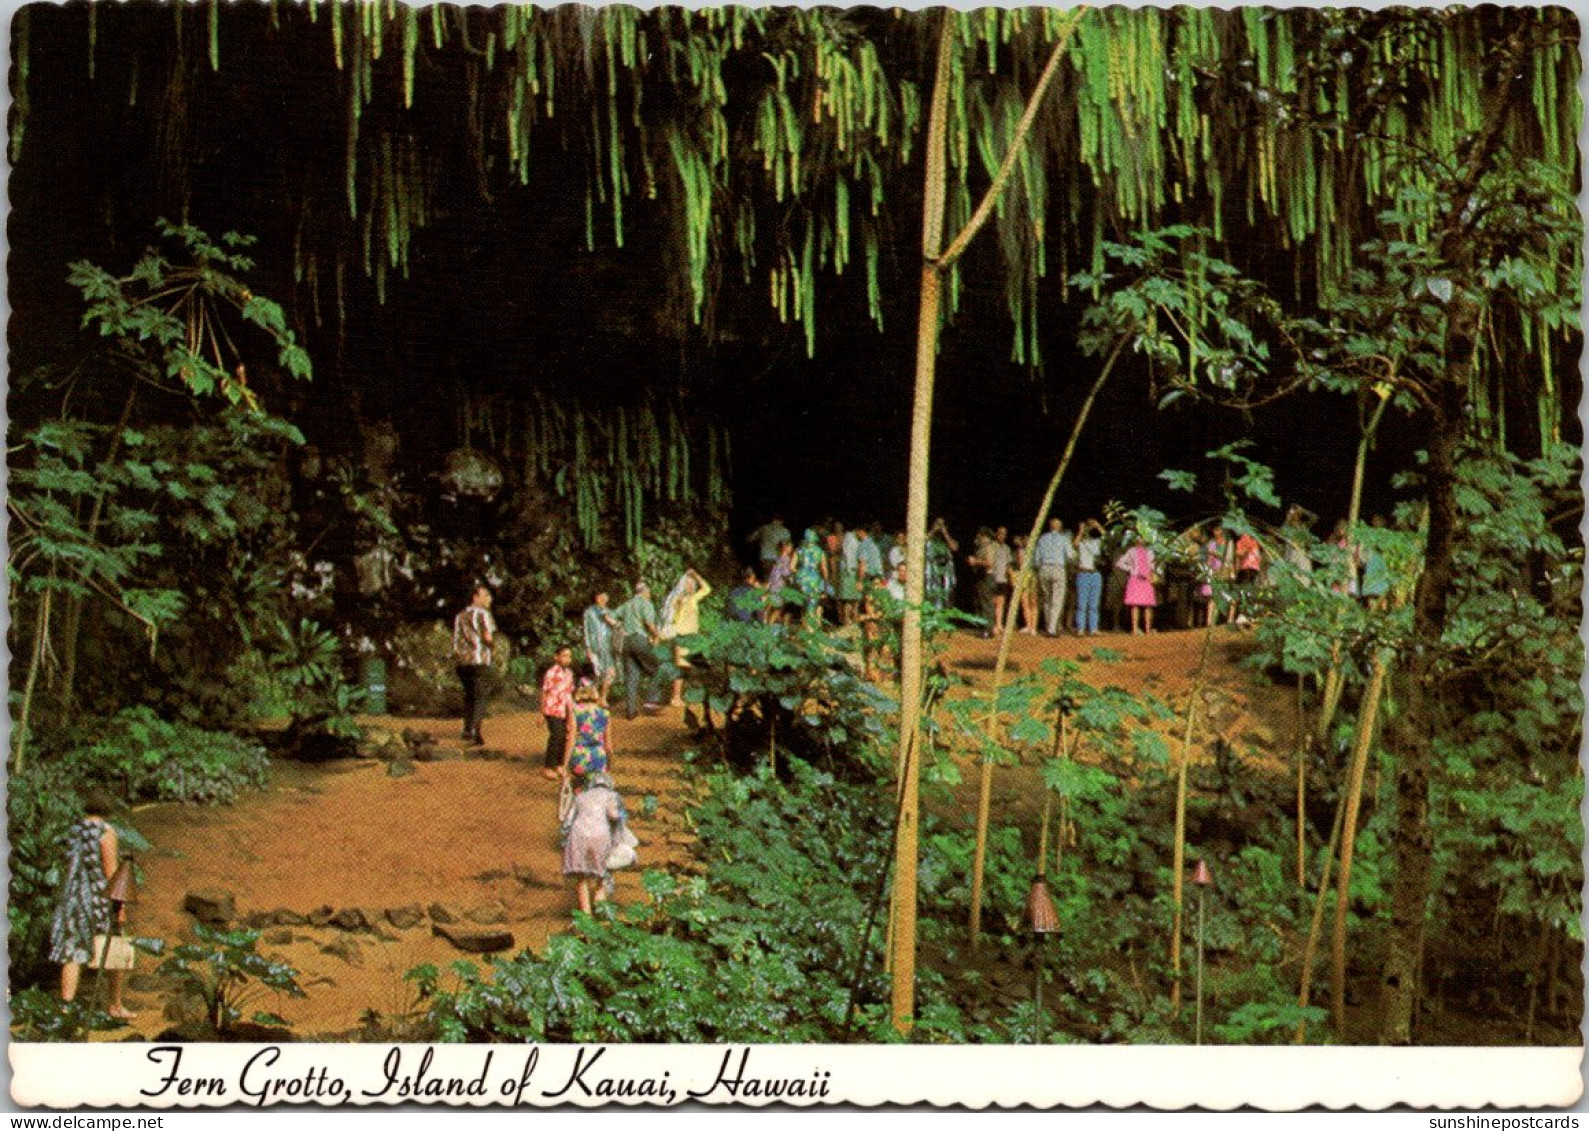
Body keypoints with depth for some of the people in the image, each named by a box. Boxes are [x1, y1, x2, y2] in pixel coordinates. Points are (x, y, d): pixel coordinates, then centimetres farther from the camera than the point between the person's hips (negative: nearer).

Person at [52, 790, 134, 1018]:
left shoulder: (73, 831, 8)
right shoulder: (106, 831, -10)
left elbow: (69, 867, 12)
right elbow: (110, 868, -14)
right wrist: (119, 903, -12)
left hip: (73, 897, 5)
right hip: (100, 895, -5)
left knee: (72, 955, 2)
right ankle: (116, 1005, 19)